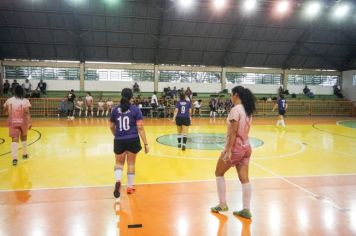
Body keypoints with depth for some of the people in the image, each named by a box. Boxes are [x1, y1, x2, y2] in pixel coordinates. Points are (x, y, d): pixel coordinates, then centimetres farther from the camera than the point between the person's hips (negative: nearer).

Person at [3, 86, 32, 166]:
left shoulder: (9, 100, -2)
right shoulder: (25, 101, -9)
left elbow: (5, 109, 8)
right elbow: (27, 113, -15)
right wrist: (29, 123, -13)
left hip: (13, 122, 0)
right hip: (23, 122, 0)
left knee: (15, 140, -3)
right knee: (24, 138, 20)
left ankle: (14, 158, -14)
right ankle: (25, 154, 32)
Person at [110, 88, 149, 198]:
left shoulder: (115, 109, 2)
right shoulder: (135, 109, -6)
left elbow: (111, 127, 11)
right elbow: (140, 128, -10)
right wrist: (146, 143, -6)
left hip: (119, 141, 2)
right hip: (133, 140, -1)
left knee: (119, 163, 16)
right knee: (131, 163, 13)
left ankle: (118, 181, -11)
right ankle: (130, 187, 23)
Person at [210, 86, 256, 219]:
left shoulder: (235, 109, -17)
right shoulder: (248, 110, 8)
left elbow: (233, 132, -21)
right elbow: (244, 130, 12)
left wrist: (228, 150, -20)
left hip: (235, 147, -7)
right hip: (246, 147, 8)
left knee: (219, 174, 11)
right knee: (244, 179, 9)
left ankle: (222, 205, 17)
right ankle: (246, 210, 14)